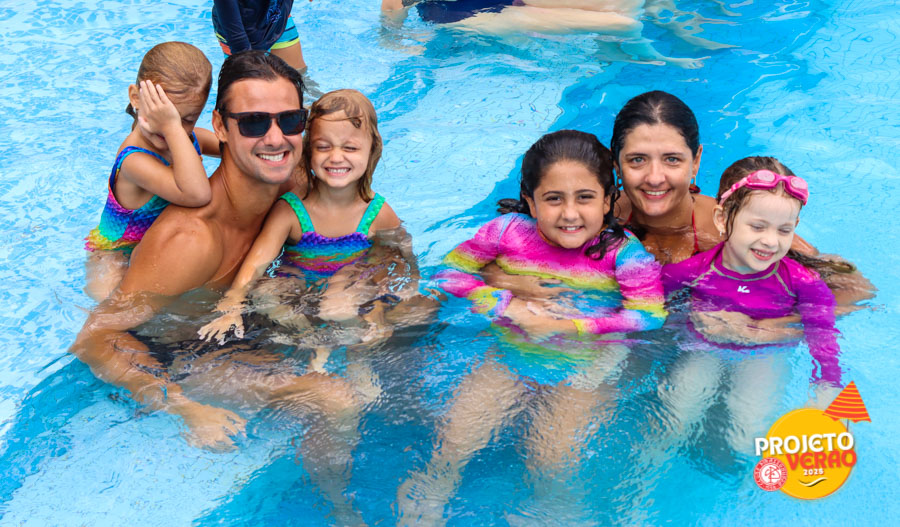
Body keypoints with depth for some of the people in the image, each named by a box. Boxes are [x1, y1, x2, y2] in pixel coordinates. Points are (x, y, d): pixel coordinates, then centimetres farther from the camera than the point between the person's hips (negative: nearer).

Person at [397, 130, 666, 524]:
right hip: (511, 349, 2)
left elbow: (649, 315, -24)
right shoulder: (510, 232, -12)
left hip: (585, 362, -1)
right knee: (455, 441, -7)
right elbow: (450, 272, -4)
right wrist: (506, 306, -20)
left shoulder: (621, 249, -17)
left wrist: (565, 326, -28)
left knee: (552, 459, -13)